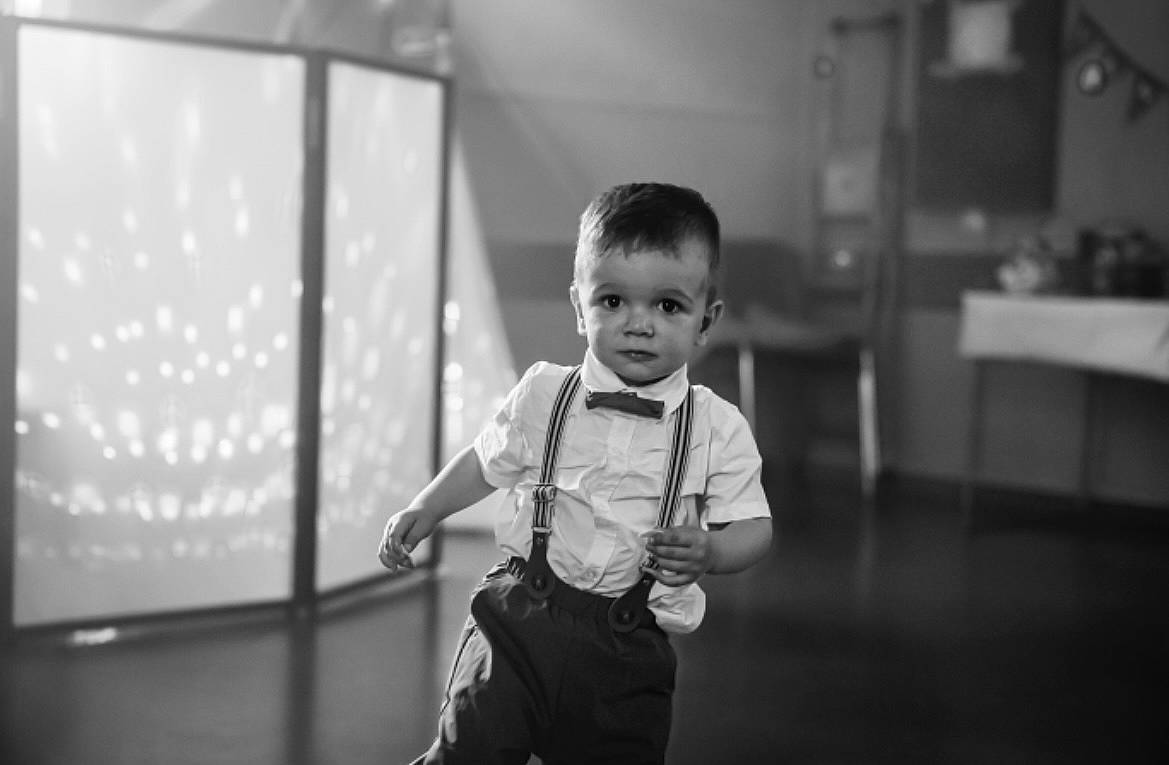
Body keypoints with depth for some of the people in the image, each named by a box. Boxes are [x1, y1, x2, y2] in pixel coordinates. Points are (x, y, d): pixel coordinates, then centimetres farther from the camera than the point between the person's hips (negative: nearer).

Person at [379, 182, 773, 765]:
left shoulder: (718, 429, -3)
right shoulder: (543, 395, 0)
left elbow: (754, 528, 1)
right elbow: (486, 460, 17)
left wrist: (709, 552, -19)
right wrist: (424, 511, 9)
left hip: (629, 650, 0)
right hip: (518, 624, 0)